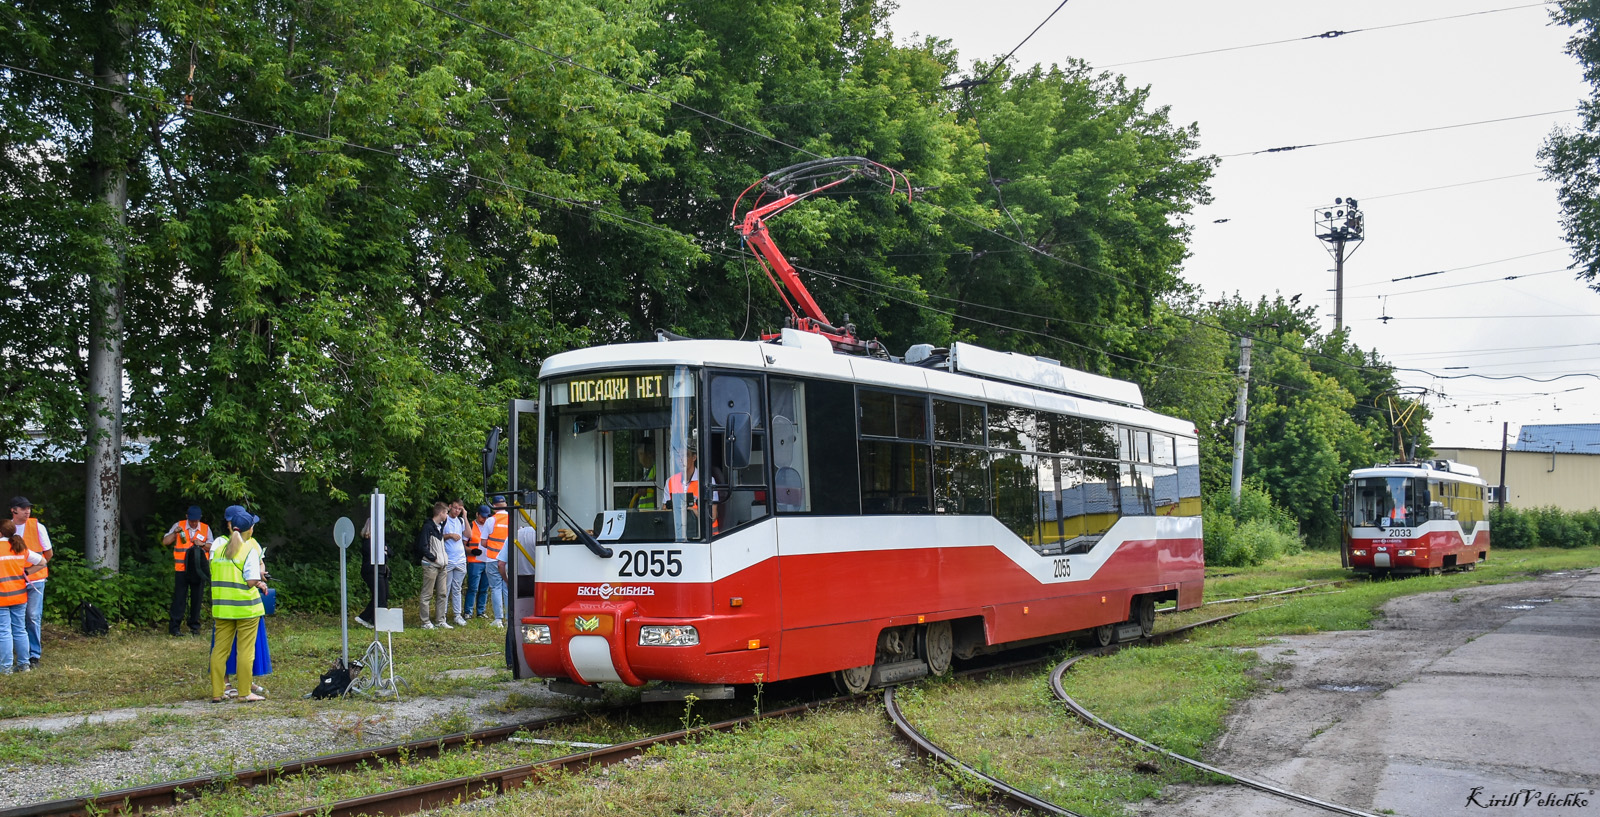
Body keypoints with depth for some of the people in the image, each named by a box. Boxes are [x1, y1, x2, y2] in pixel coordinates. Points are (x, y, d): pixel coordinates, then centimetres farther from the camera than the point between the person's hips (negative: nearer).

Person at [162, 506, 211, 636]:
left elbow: (212, 547, 11)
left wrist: (203, 544, -9)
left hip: (198, 570, 2)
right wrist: (175, 532, -15)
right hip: (181, 569, -2)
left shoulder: (205, 529, 8)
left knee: (196, 598, 7)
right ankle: (173, 627, 2)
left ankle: (194, 627, 16)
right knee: (179, 598, -3)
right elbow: (165, 542, 1)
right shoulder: (178, 526, 4)